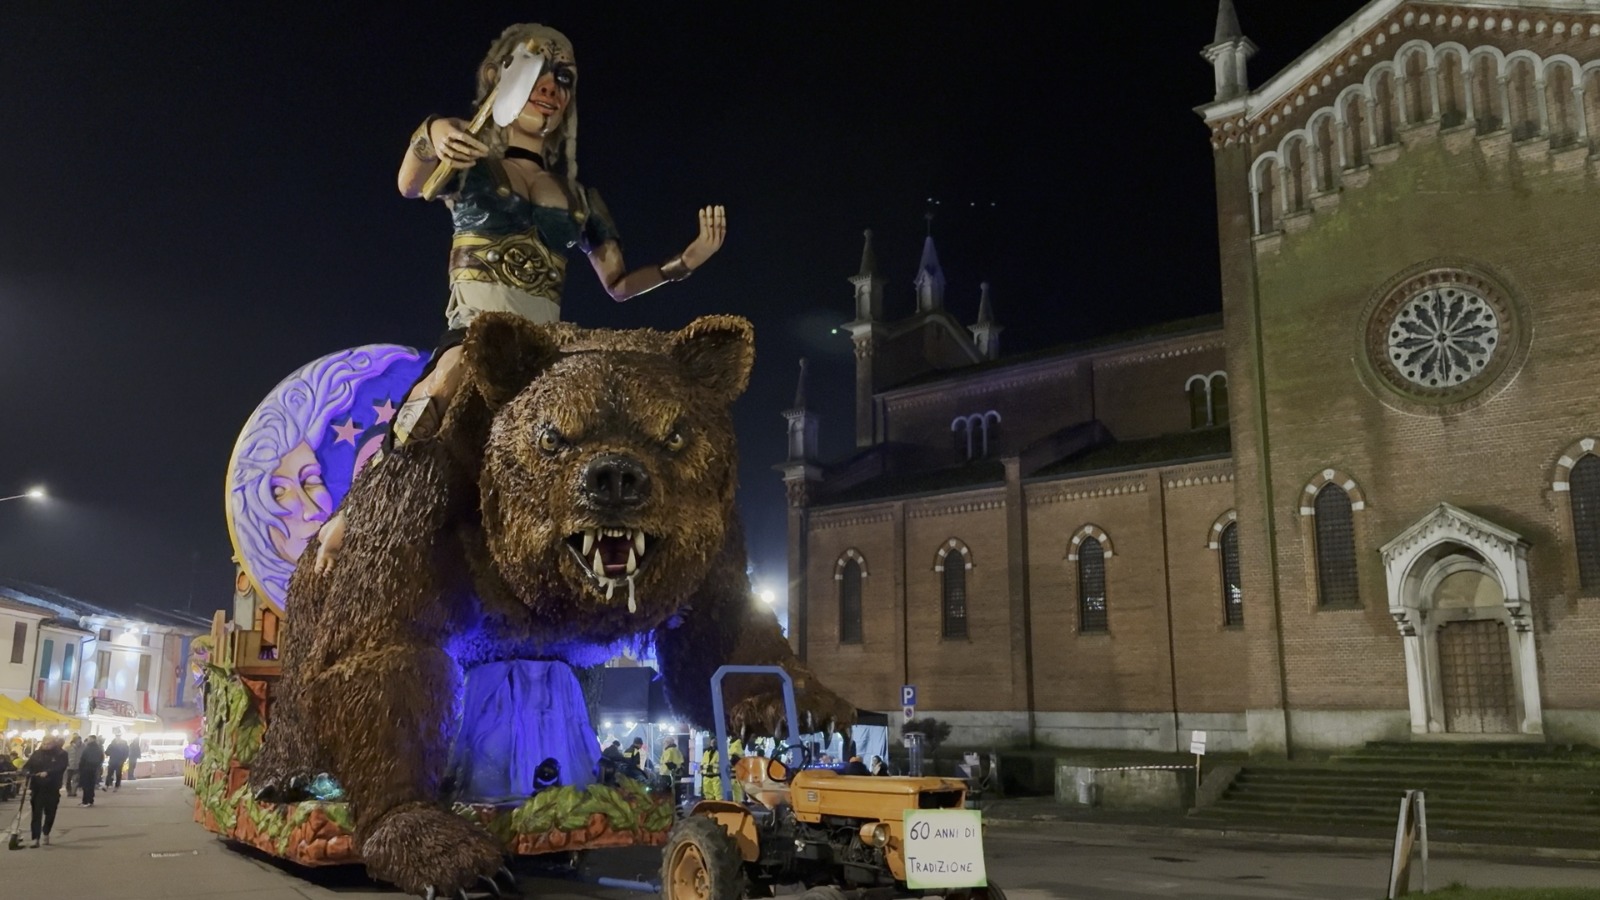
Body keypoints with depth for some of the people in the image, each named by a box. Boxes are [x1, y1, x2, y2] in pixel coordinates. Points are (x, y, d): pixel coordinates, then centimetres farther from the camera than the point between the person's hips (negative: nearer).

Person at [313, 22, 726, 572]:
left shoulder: (580, 198, 23)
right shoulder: (468, 162, 14)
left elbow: (619, 285, 24)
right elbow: (409, 186, -9)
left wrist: (686, 262, 9)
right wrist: (430, 136, -31)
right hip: (473, 331, -5)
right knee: (459, 370, -37)